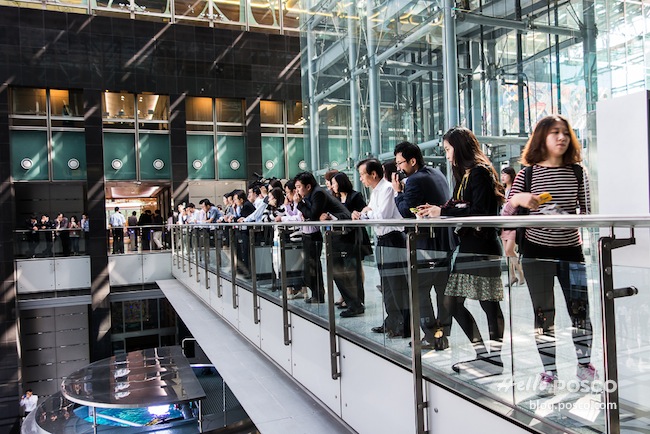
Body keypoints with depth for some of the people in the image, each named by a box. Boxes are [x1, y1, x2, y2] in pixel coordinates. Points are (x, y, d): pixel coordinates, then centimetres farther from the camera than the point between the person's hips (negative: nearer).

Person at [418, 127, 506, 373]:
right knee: (452, 302, 9)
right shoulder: (465, 174, 18)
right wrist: (436, 210, 8)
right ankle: (483, 353, 18)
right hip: (466, 246, 10)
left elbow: (480, 213, -18)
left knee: (488, 303, -2)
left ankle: (495, 359, 9)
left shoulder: (479, 172, -9)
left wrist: (444, 212, -15)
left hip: (482, 248, -10)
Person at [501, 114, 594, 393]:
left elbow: (586, 212, 5)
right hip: (536, 251, -1)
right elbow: (505, 215, -3)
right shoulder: (527, 174, -1)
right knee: (544, 313, 7)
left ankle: (584, 363, 31)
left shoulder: (577, 172, 3)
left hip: (570, 249, 1)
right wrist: (516, 198, -22)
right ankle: (549, 371, 20)